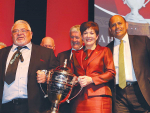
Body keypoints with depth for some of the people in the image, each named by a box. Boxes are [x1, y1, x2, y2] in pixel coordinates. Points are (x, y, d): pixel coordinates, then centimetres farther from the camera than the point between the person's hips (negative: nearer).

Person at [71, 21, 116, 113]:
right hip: (80, 98, 3)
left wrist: (91, 79, -8)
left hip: (99, 96, -3)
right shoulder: (76, 54, 21)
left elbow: (111, 73, 2)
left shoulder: (104, 51, 11)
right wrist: (76, 80, -2)